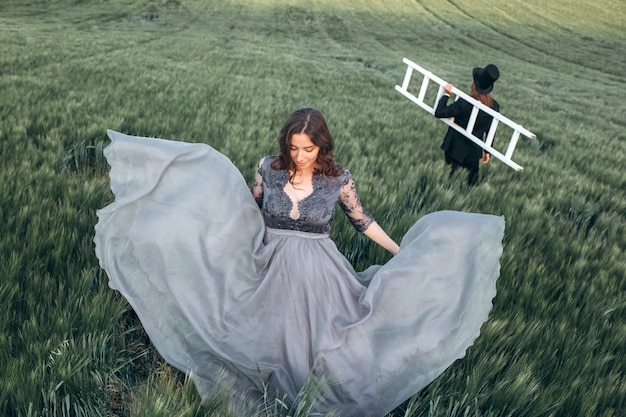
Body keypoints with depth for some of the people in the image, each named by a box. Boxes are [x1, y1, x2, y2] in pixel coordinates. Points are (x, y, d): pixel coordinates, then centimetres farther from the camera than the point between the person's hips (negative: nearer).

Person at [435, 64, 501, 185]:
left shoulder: (465, 103, -24)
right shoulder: (494, 106, -7)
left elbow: (439, 113, -22)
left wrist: (446, 94, -10)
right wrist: (487, 151, 14)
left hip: (455, 149, -4)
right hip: (474, 151, 4)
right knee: (472, 179, 19)